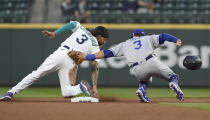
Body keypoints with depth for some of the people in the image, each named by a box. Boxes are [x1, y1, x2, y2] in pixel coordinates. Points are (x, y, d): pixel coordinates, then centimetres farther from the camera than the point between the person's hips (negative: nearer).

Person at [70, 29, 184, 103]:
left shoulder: (125, 44, 30)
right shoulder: (148, 38, 29)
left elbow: (107, 53, 24)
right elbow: (162, 36, 13)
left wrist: (86, 57, 24)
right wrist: (176, 40, -2)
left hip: (137, 70, 2)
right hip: (152, 62, -2)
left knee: (145, 78, 35)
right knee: (172, 76, 12)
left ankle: (142, 89, 2)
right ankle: (174, 83, -24)